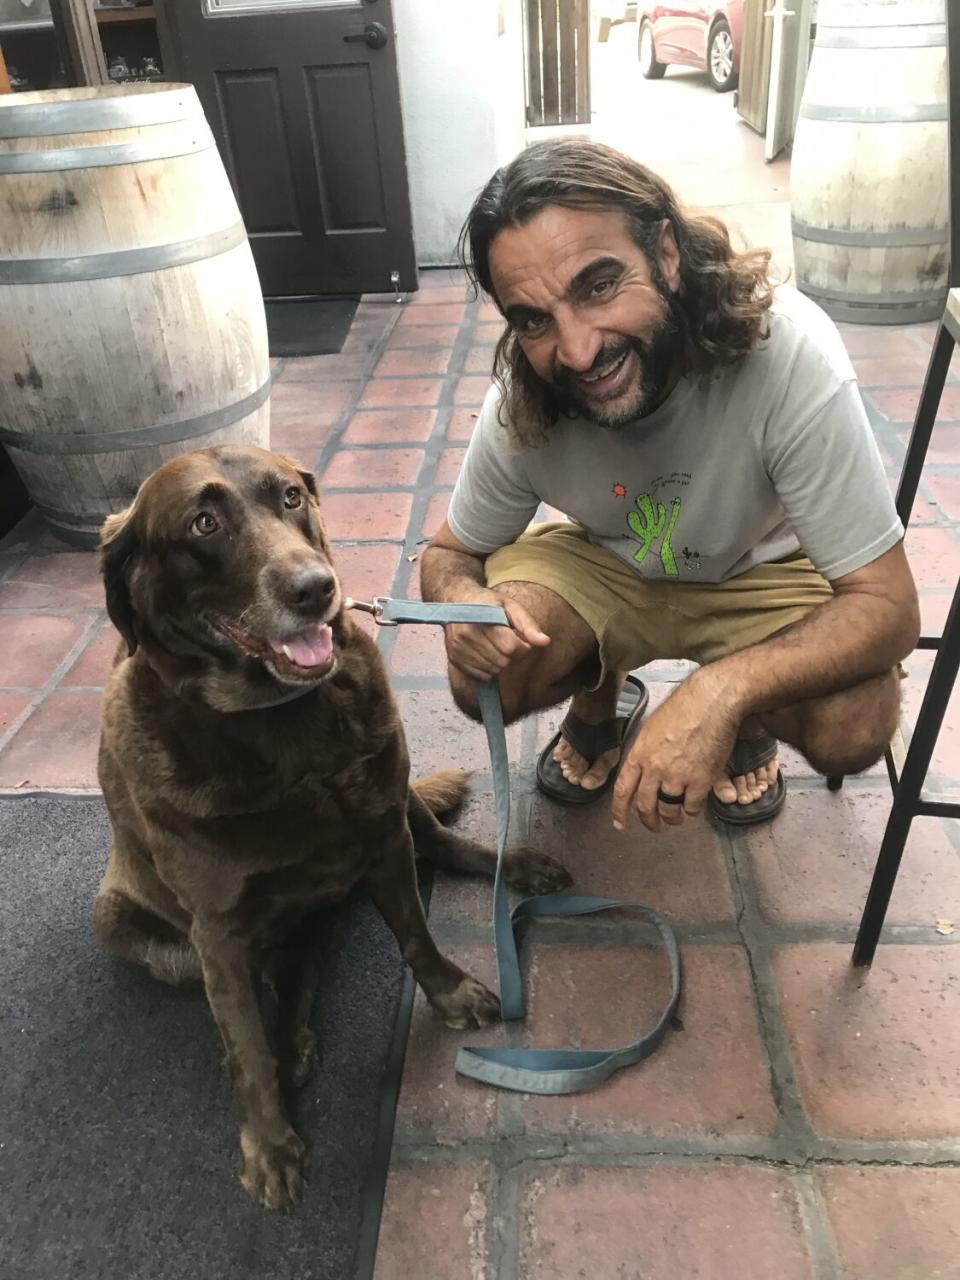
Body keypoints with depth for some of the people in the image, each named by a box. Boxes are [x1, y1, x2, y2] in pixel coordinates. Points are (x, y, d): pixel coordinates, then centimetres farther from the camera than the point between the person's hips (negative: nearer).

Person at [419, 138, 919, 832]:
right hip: (606, 564, 2)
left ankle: (751, 725, 10)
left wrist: (722, 691, -48)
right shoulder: (519, 404, -26)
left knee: (855, 728, -28)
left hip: (764, 570, -1)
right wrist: (463, 600, -34)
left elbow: (889, 606, -31)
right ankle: (602, 705, 12)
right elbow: (448, 554, -8)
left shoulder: (789, 354, -34)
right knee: (483, 678, -24)